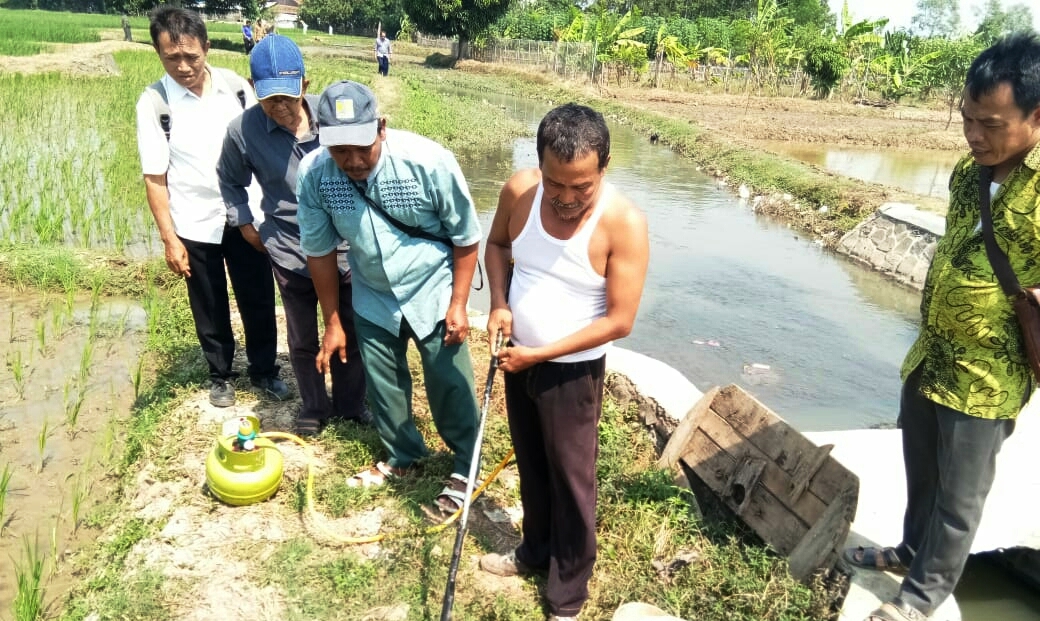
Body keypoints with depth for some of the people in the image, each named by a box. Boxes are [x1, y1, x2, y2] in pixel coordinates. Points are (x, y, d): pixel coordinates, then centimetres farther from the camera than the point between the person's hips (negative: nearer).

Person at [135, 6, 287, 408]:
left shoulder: (235, 86, -4)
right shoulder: (154, 103, -11)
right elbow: (154, 179, -9)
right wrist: (169, 239, -10)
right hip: (195, 225, -2)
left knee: (258, 299, 11)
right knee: (210, 309, 13)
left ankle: (264, 370, 31)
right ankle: (220, 376, 33)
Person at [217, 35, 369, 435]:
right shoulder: (243, 130, -12)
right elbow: (231, 182, 9)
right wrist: (245, 226, 7)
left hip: (345, 246, 1)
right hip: (290, 252, 0)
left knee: (349, 334, 14)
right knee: (303, 340, 14)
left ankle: (350, 404, 36)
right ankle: (314, 407, 36)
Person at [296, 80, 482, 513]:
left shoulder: (429, 162, -28)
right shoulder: (313, 173, -21)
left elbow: (466, 237, -14)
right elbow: (319, 250, -7)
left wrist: (459, 305, -12)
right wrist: (332, 322, 0)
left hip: (433, 291, -3)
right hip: (373, 298, 3)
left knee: (449, 384, 4)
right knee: (383, 384, 17)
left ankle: (465, 465, 28)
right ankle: (402, 456, 42)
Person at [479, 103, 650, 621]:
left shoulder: (624, 224, -25)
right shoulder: (519, 191, -12)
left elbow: (619, 321, -21)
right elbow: (496, 244, 8)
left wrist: (540, 354, -20)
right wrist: (498, 302, -9)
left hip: (573, 372, -4)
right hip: (518, 358, 5)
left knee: (571, 481, 9)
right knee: (530, 465, 23)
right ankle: (535, 550, 48)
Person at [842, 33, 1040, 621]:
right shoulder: (969, 170, 0)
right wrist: (929, 341, 17)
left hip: (985, 379, -7)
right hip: (928, 358, 7)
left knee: (958, 498, 13)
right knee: (920, 473, 25)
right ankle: (912, 550, 48)